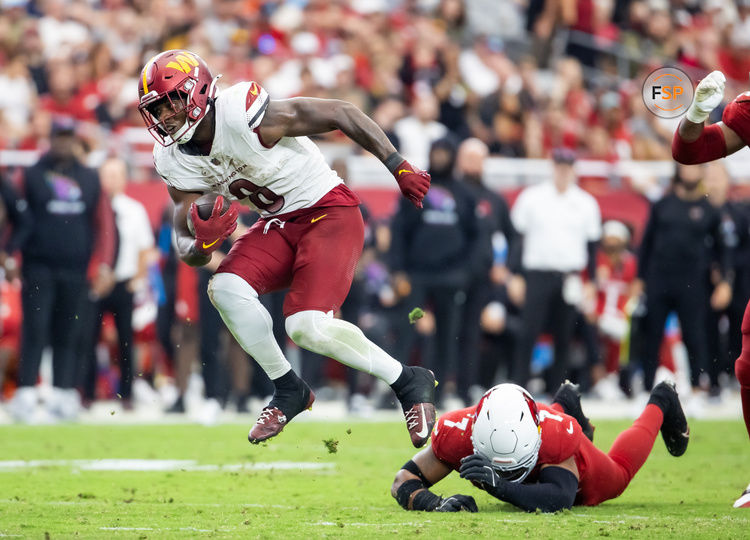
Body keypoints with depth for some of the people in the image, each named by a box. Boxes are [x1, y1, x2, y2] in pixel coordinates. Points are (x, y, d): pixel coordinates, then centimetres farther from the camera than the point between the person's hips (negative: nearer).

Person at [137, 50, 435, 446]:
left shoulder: (244, 116, -25)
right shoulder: (175, 161, -3)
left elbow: (341, 114, -19)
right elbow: (187, 250, -2)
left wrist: (400, 168, -19)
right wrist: (202, 242, -29)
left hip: (328, 210, -7)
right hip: (278, 224, 7)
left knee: (307, 327, -22)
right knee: (226, 287, -17)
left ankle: (410, 383, -2)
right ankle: (288, 391, 1)